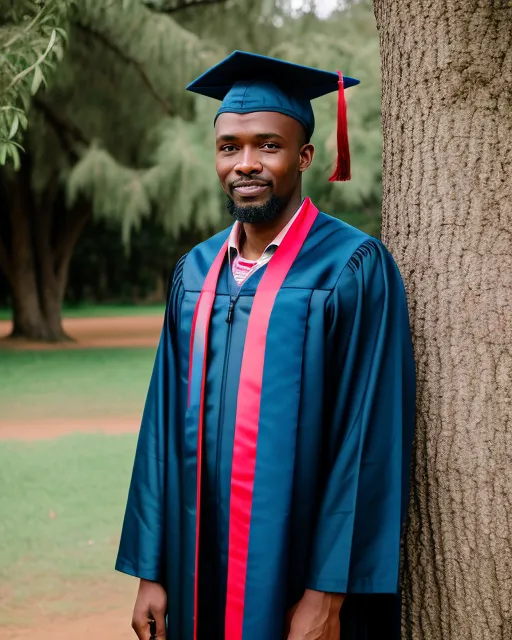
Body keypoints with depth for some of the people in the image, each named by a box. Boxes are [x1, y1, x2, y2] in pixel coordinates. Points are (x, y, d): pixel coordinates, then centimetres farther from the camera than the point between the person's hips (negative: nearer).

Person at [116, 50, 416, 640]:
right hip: (202, 566, 5)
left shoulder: (354, 269, -10)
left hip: (299, 571, -5)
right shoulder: (196, 272, 8)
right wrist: (151, 570, 4)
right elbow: (165, 424, 8)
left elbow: (369, 438, -13)